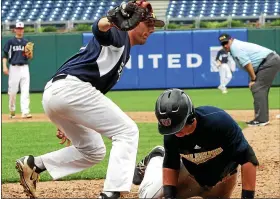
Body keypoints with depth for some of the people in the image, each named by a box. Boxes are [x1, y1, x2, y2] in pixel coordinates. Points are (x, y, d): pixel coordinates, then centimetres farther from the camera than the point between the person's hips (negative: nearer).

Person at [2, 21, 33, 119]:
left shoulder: (26, 42, 12)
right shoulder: (10, 42, 4)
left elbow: (30, 57, 12)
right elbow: (5, 55, 1)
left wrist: (29, 55, -12)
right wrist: (4, 67, -11)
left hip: (24, 68, 2)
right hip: (14, 68, -2)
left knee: (25, 91, -7)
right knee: (12, 91, 1)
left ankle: (25, 112, -12)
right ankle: (12, 111, 17)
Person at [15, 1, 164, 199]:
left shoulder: (124, 51, 29)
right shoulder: (119, 35, 2)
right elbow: (99, 28, -25)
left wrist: (68, 123, 27)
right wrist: (112, 20, -48)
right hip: (71, 88, -10)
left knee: (93, 151, 22)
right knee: (127, 131, -9)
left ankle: (34, 164, 13)